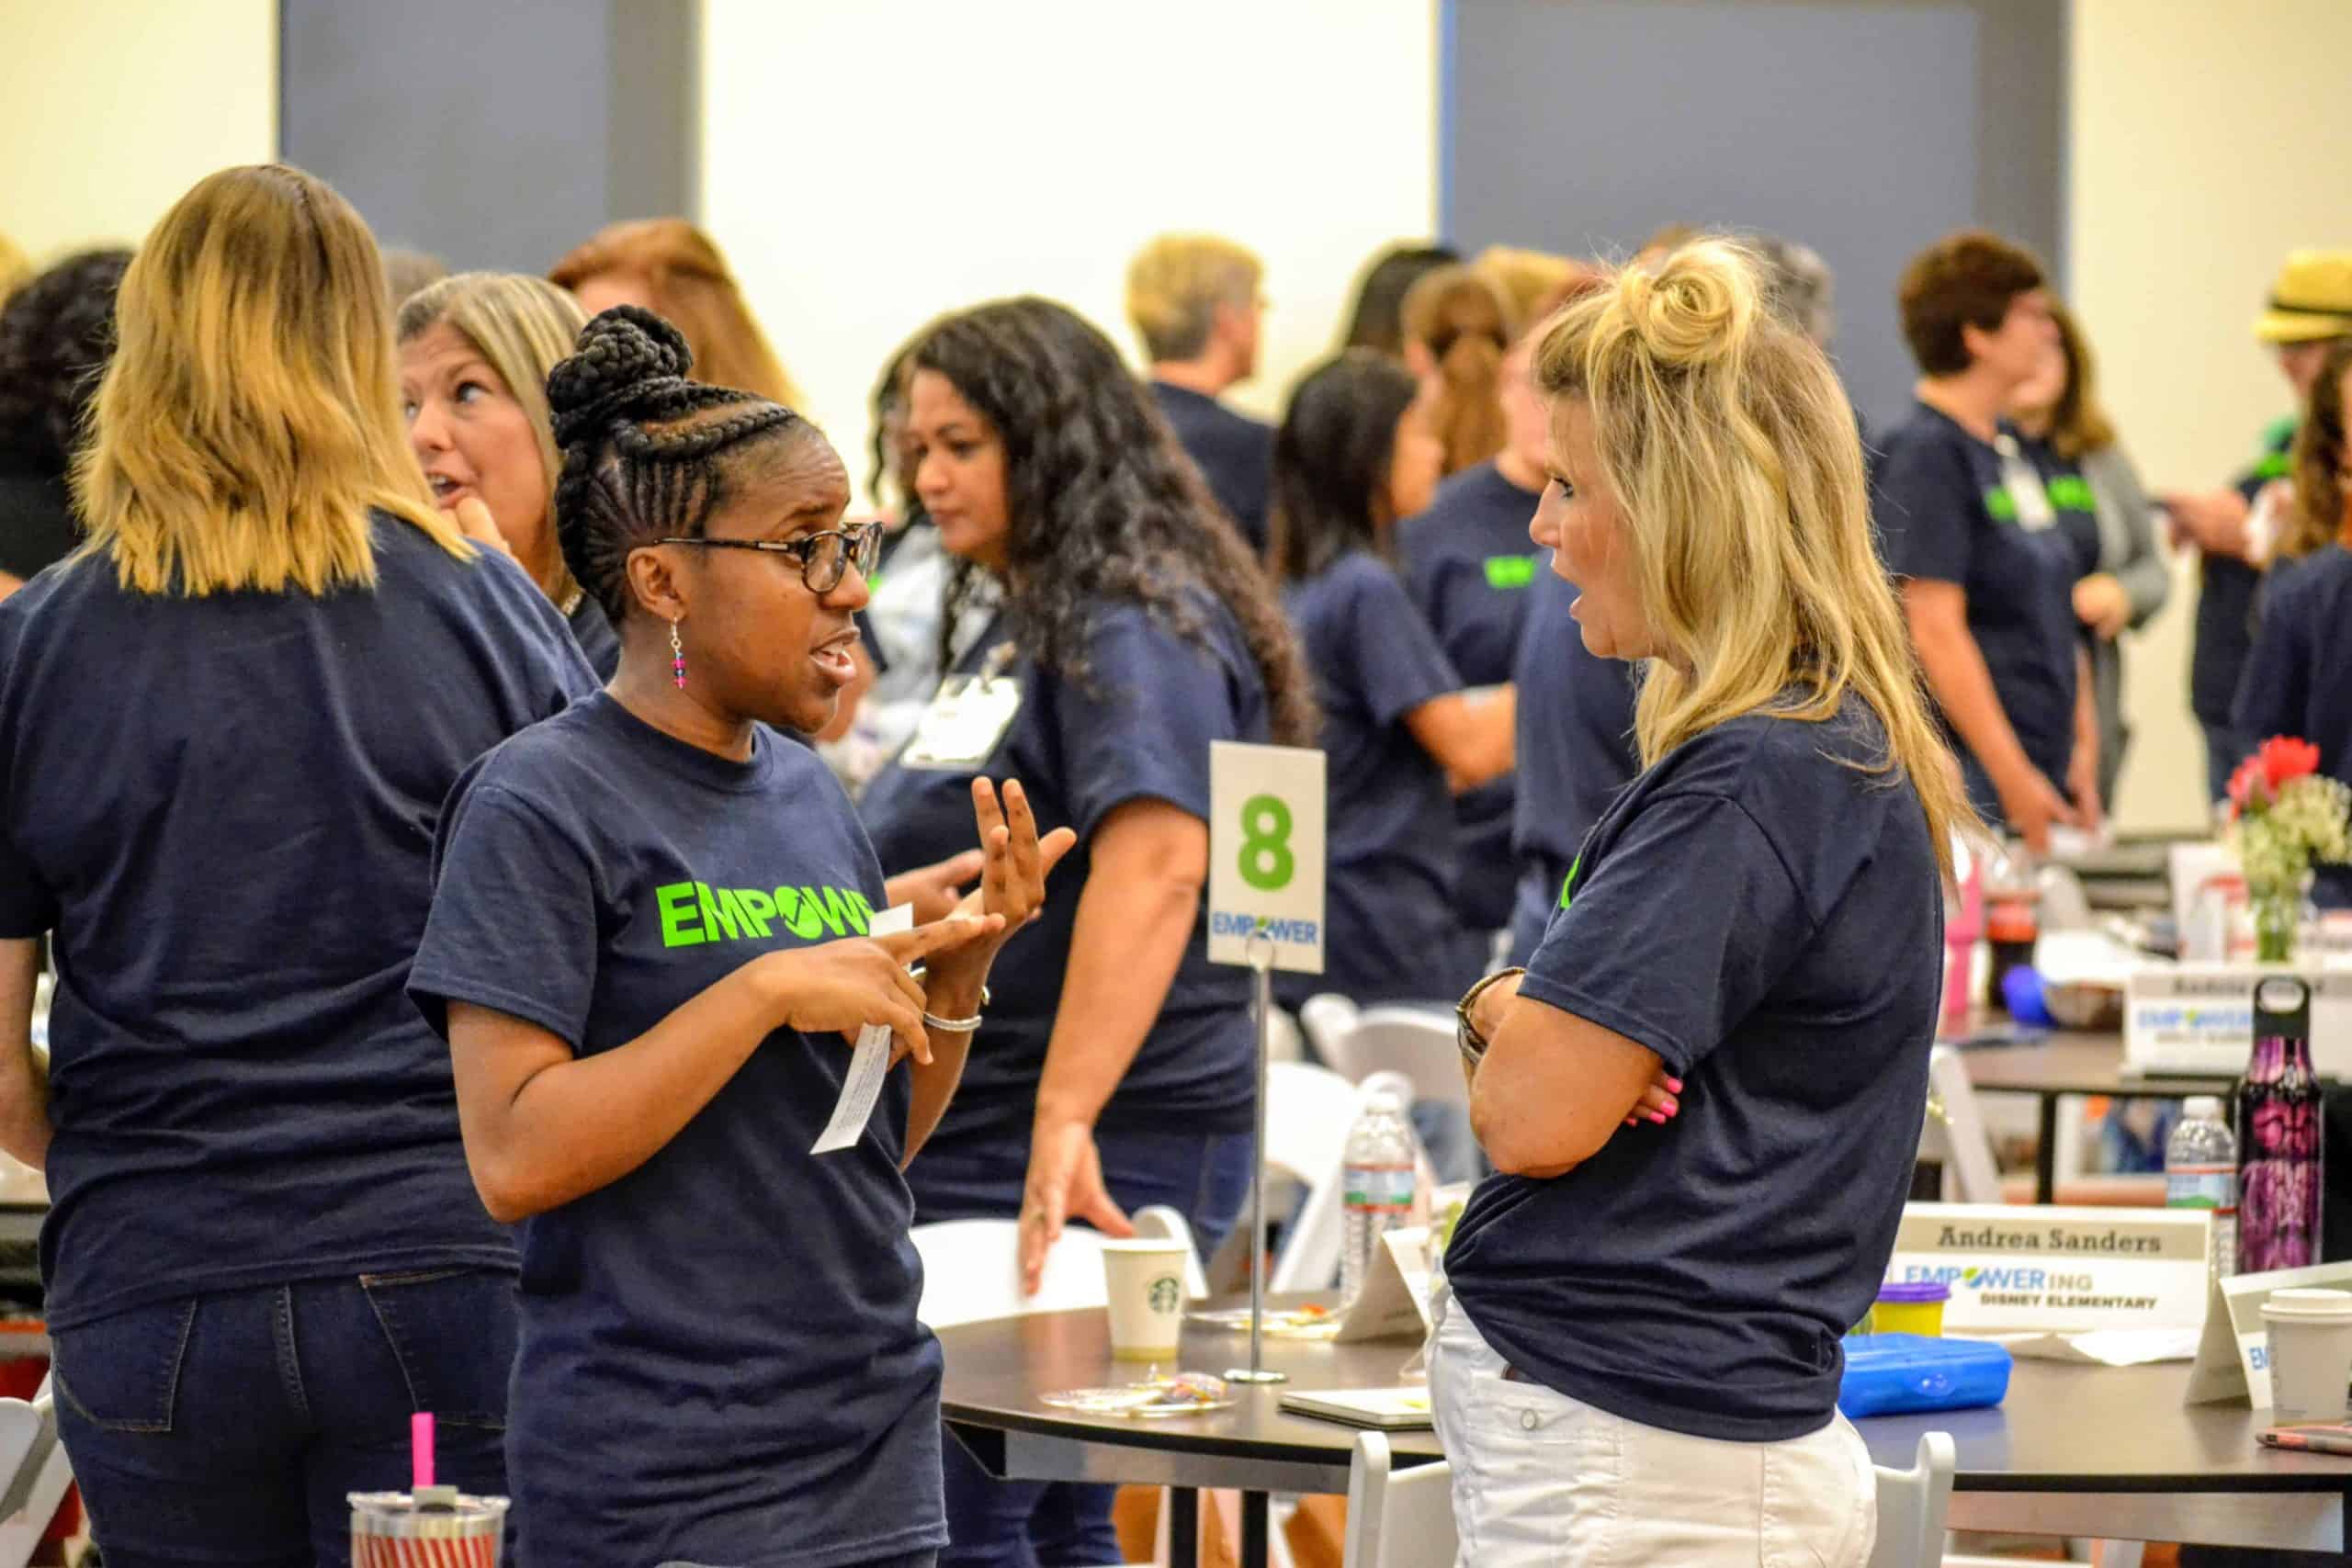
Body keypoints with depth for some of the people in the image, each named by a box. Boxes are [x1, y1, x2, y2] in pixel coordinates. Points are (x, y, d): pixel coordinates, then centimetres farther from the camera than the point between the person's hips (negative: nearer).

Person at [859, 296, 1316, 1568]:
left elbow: (1154, 864, -27)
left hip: (1083, 1160, -10)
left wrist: (1067, 1121, -35)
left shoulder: (1133, 633, -13)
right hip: (967, 1142, 10)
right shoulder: (1021, 625, 19)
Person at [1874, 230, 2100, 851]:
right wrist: (2014, 777, -19)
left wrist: (2082, 748, 16)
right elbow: (1934, 631, -17)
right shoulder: (1926, 452, -11)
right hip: (1968, 772, -9)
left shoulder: (2011, 447, 16)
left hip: (2042, 766, 9)